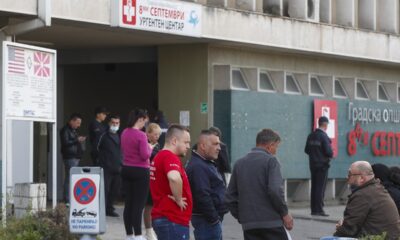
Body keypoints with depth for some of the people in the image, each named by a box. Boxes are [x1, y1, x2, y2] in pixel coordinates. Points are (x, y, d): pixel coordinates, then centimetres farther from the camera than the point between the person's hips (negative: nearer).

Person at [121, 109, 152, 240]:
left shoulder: (124, 133, 6)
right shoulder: (141, 135, -18)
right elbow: (145, 155, -20)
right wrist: (149, 148, -1)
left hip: (126, 169, 8)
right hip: (140, 171, -7)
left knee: (128, 203, 11)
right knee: (139, 204, -3)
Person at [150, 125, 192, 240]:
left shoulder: (160, 156, 16)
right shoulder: (170, 157, -16)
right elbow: (174, 178, -37)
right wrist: (178, 200, -21)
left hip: (162, 216, 10)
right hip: (173, 221, -10)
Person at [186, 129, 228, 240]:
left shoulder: (206, 164, 17)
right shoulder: (198, 167, -19)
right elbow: (202, 196, -25)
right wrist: (214, 219, -20)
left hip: (212, 218, 11)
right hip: (207, 220, -11)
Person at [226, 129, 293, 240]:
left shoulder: (239, 163, 13)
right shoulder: (270, 160, -5)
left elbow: (230, 195, 14)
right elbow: (275, 190, -17)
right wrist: (285, 213, -7)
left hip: (248, 224, 5)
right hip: (271, 222, -5)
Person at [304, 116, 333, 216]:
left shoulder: (311, 136, 7)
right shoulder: (324, 136, -15)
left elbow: (307, 150, 11)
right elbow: (329, 151, -19)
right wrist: (331, 155, 2)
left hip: (313, 165, 7)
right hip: (322, 165, -7)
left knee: (314, 187, 11)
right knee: (320, 188, -5)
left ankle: (314, 209, 14)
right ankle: (319, 210, -6)